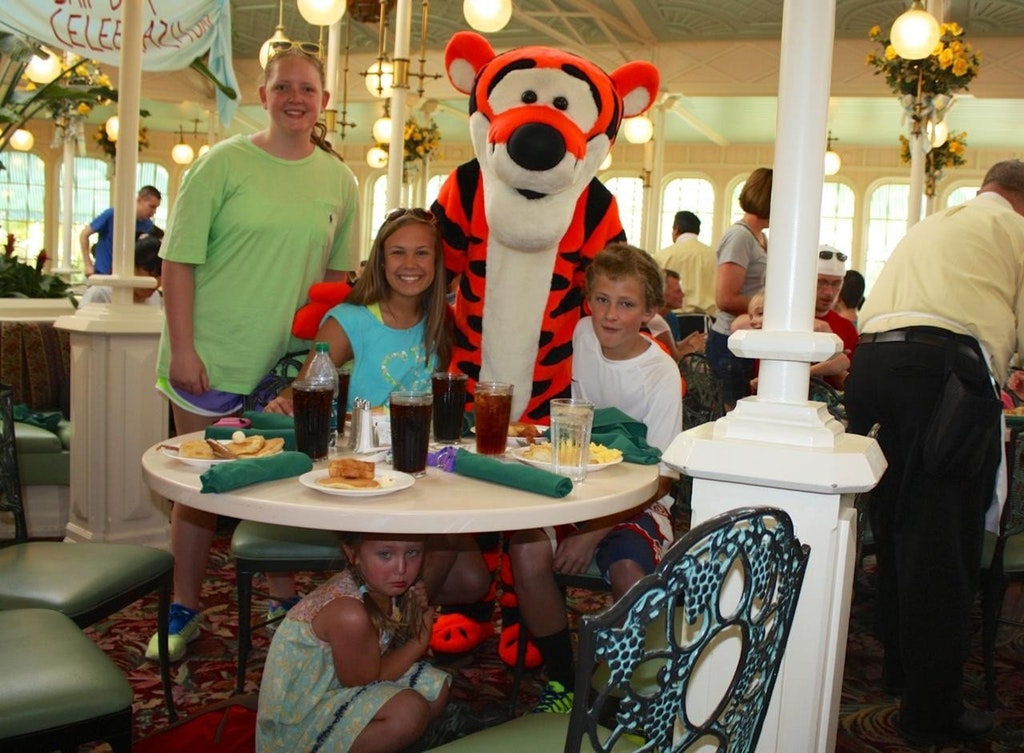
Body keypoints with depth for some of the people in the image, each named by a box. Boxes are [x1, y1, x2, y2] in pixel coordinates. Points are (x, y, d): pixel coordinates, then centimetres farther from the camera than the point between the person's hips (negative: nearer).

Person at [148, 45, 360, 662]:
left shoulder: (339, 180, 4)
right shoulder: (224, 162, -6)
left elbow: (338, 272, 12)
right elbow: (180, 260, -7)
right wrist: (182, 348, -12)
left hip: (291, 362, 3)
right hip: (212, 358, -2)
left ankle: (284, 597, 29)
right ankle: (184, 610, 22)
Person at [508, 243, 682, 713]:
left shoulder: (661, 374, -15)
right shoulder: (584, 334, 1)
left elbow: (661, 478, -15)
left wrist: (594, 533, -20)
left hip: (639, 503, -4)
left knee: (630, 573, -33)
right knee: (526, 550, -24)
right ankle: (561, 678, -2)